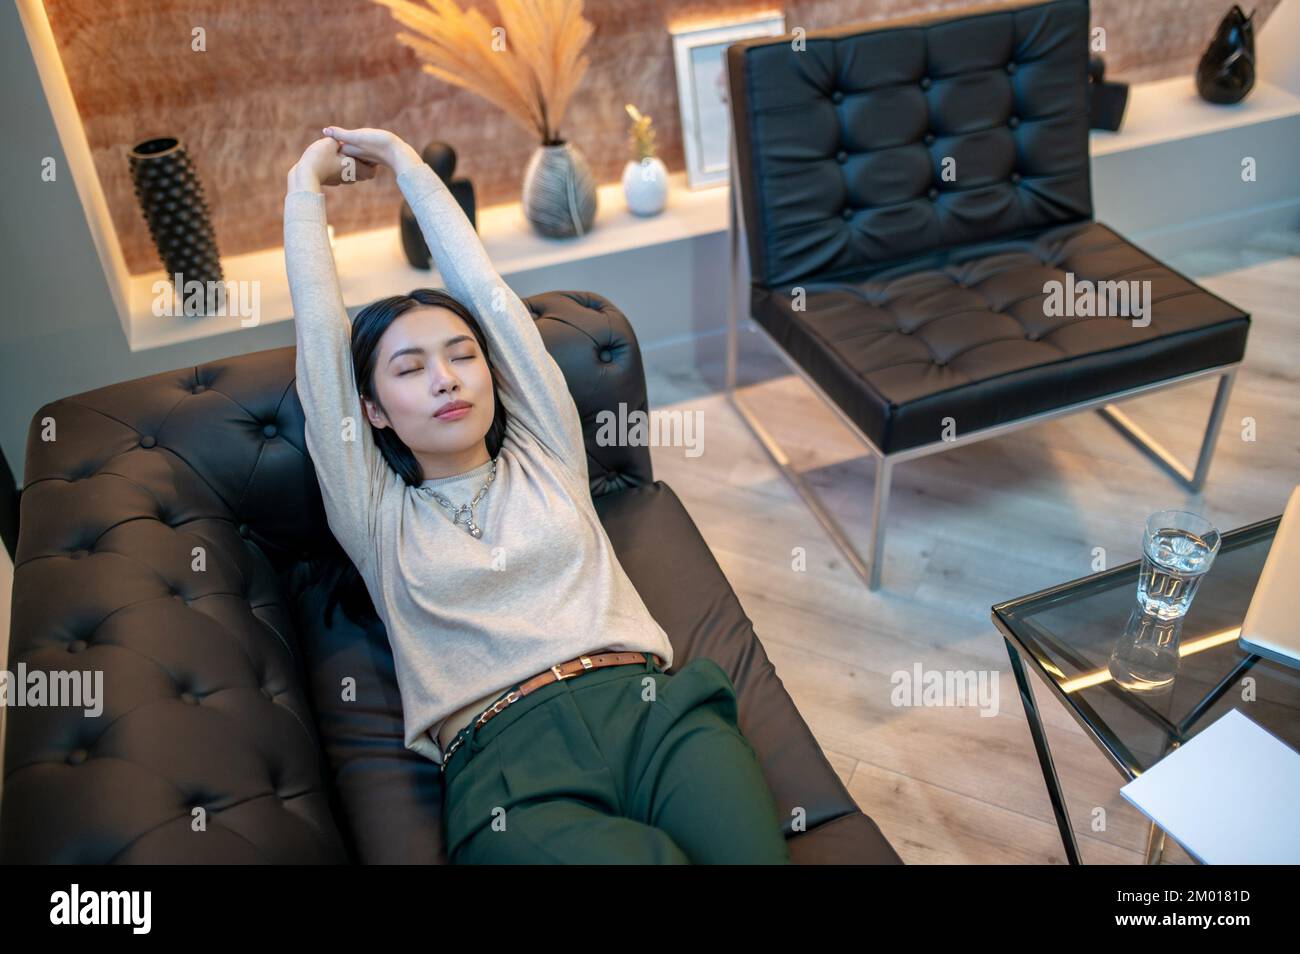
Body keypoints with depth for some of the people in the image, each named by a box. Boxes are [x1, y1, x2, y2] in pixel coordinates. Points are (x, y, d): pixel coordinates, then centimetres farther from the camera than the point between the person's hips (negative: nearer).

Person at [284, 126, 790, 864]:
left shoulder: (545, 457, 21)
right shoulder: (376, 513, 17)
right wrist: (307, 184, 27)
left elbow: (491, 297, 21)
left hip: (648, 706, 3)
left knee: (757, 849, -28)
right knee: (645, 854, -33)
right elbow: (320, 331, 15)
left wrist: (407, 163, 30)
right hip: (504, 756, -2)